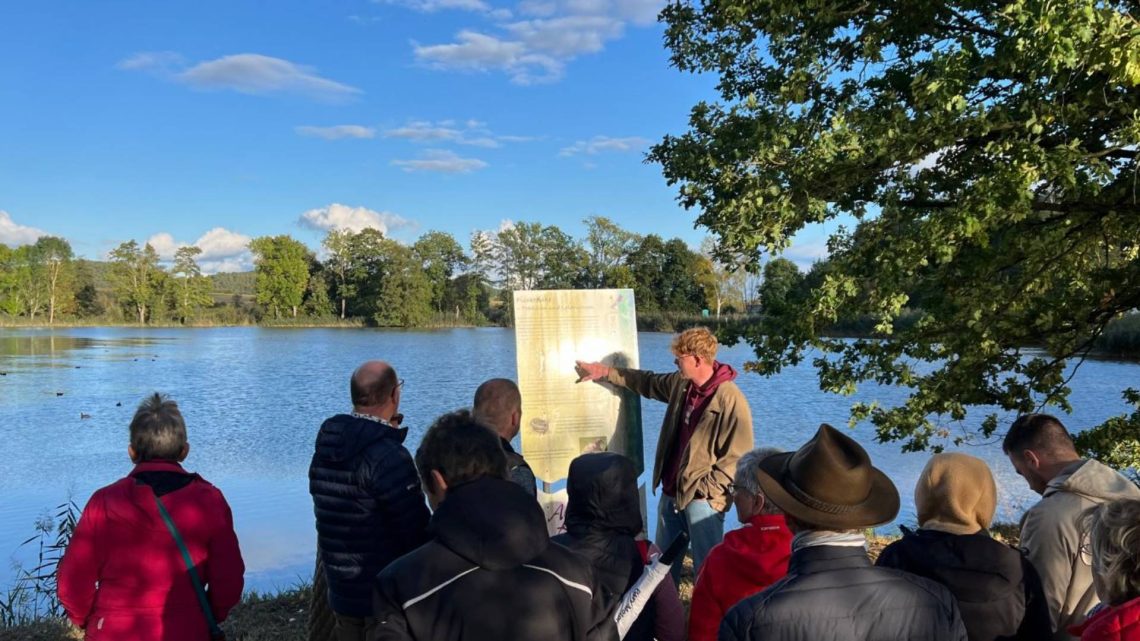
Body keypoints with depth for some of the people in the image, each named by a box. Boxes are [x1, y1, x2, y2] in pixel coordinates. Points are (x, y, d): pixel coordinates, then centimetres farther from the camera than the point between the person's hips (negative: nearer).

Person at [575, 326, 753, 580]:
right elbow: (647, 382, 23)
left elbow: (738, 458, -18)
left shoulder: (731, 400, -19)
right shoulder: (680, 384, 3)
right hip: (671, 492, 8)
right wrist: (605, 372, 23)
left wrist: (703, 489, -18)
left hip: (702, 499, -8)